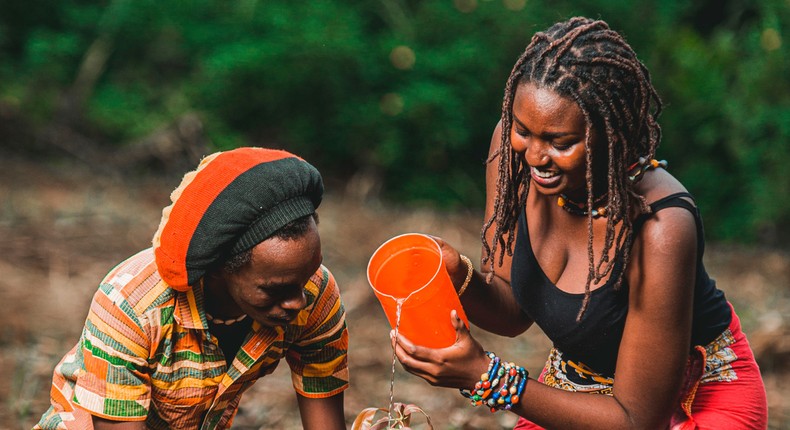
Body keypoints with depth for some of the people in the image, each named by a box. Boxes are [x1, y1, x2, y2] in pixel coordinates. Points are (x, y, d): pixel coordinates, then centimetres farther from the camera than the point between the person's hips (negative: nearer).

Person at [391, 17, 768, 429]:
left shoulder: (661, 228, -32)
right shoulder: (513, 144, -16)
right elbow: (512, 313, -4)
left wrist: (486, 377, -31)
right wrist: (459, 277, -25)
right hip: (577, 386, 5)